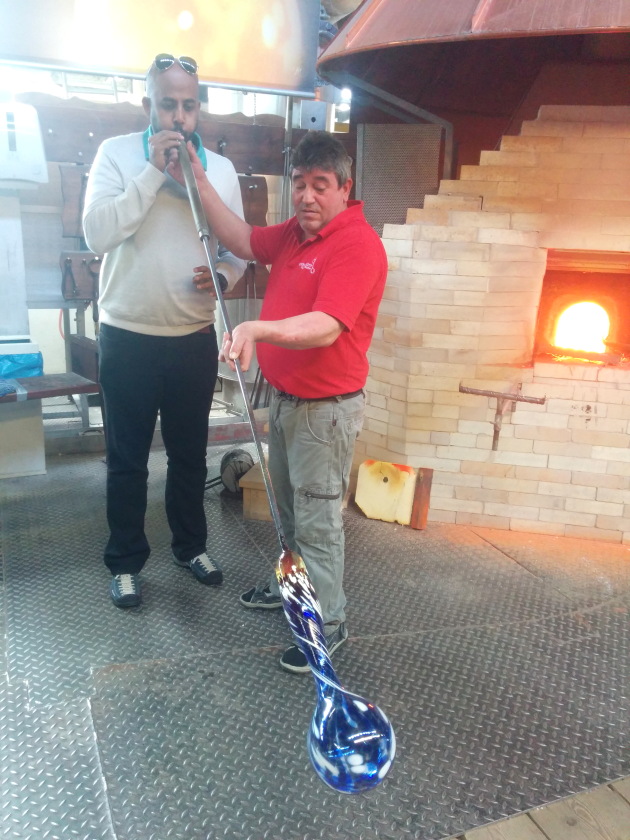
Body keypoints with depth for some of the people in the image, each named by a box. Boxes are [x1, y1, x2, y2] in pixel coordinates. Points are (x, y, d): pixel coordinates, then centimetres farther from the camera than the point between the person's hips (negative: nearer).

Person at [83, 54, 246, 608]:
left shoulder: (221, 168, 5)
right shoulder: (117, 154, -3)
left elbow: (239, 247, 8)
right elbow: (98, 234, -17)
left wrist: (223, 274, -14)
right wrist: (154, 170, -20)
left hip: (195, 339, 3)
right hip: (128, 338, -2)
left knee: (190, 454, 15)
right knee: (127, 459, 9)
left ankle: (191, 546, 36)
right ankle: (126, 562, 27)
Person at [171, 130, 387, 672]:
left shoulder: (357, 244, -21)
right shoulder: (296, 232, 7)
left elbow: (326, 327, -33)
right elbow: (243, 240, 16)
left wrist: (259, 330, -48)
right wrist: (198, 180, 10)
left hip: (326, 407, -9)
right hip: (285, 395, 9)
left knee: (317, 519, 3)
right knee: (289, 504, 23)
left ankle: (328, 623, 21)